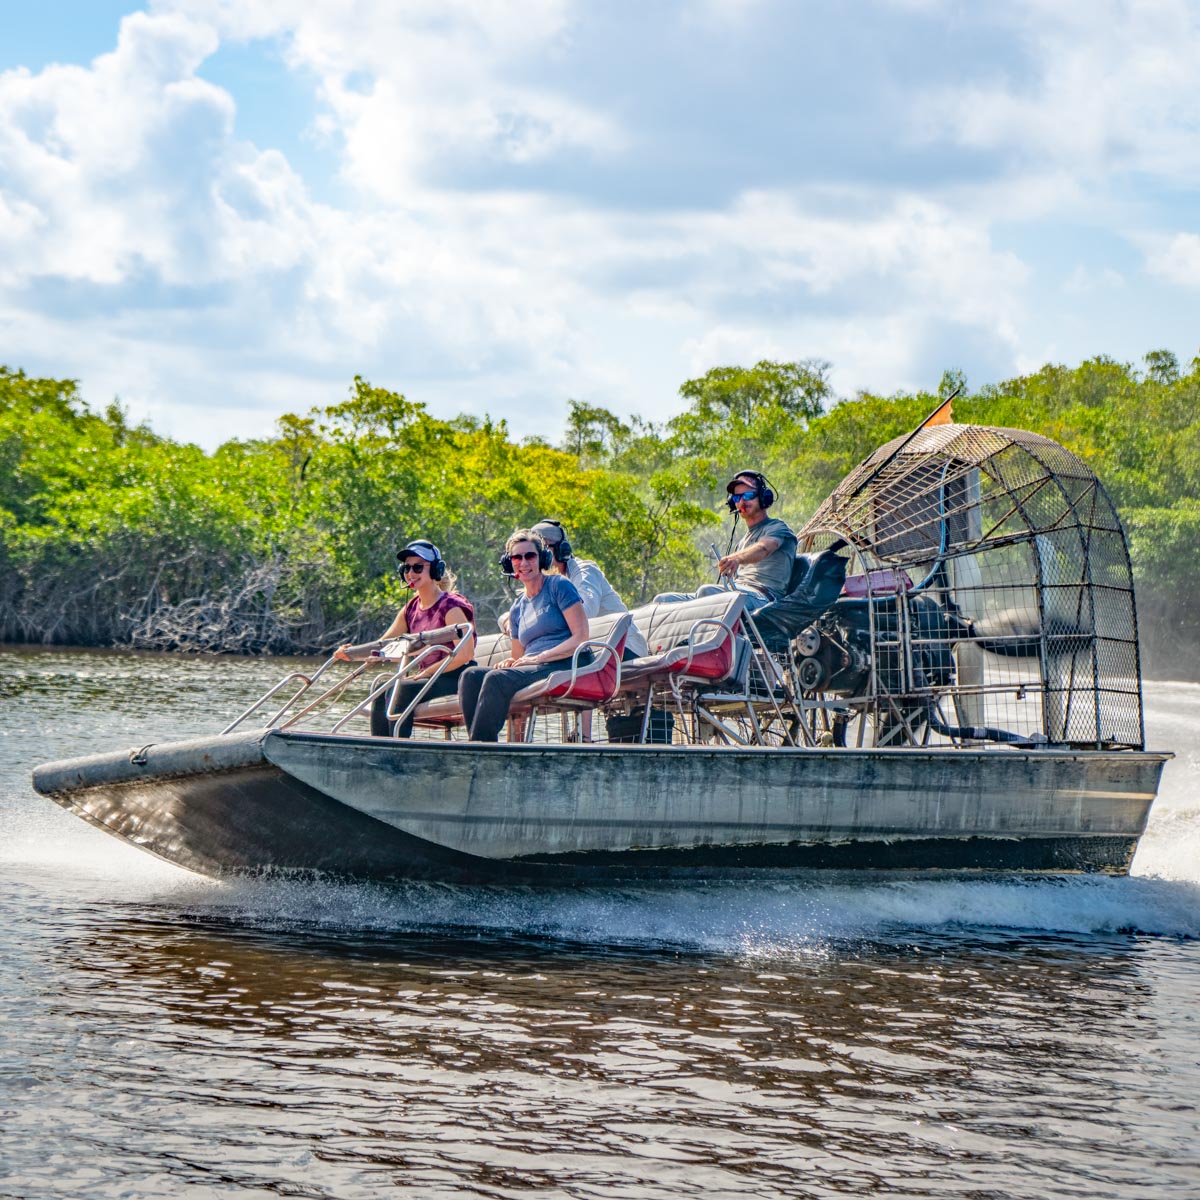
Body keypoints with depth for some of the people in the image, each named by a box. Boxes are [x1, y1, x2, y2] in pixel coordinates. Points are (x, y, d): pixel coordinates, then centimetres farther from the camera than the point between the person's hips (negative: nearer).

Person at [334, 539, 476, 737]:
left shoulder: (451, 606, -11)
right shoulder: (411, 610, 14)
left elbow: (465, 654, -22)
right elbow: (384, 645, 13)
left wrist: (426, 673, -22)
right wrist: (351, 652, -6)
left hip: (454, 679, -8)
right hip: (428, 677, 8)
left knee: (401, 690, -27)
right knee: (381, 693, -11)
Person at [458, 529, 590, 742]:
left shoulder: (559, 586, 4)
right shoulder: (517, 608, 23)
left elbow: (581, 637, -6)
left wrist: (539, 657, -14)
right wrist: (510, 662, -2)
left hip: (565, 668, -7)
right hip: (534, 669, 7)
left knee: (498, 679, -31)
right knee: (471, 676, -18)